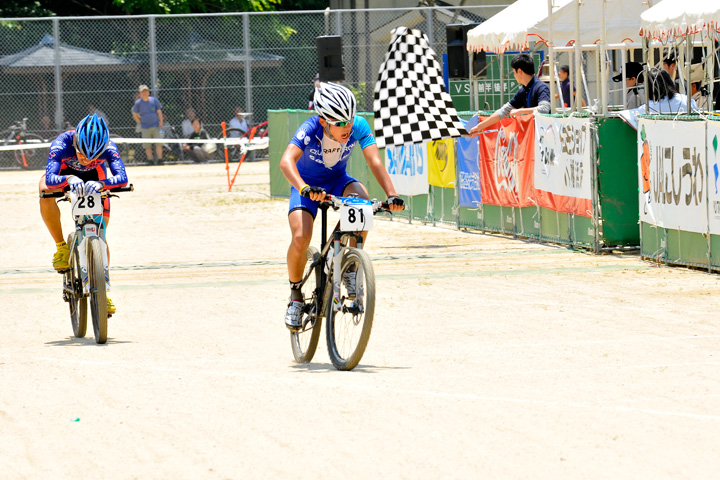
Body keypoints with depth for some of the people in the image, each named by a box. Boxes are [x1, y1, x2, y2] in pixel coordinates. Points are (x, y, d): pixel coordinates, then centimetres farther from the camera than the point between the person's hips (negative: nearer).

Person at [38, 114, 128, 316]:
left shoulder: (108, 148, -35)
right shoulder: (62, 144, -38)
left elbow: (122, 177, -47)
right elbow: (50, 178, -48)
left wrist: (100, 184, -66)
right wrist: (70, 180, -69)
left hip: (95, 178, 1)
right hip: (64, 173, -1)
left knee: (100, 235, -7)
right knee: (45, 190, -36)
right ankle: (61, 247, -21)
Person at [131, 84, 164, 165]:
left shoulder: (154, 100, 2)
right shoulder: (138, 103, -1)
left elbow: (159, 111, 6)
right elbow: (134, 114, 11)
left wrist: (161, 122, -2)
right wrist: (140, 122, 4)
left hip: (156, 126, 0)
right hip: (145, 128, 0)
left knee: (158, 144, -5)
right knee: (147, 146, 0)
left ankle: (160, 160, -2)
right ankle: (150, 160, 5)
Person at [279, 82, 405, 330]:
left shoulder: (359, 126, -25)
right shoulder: (310, 130, -33)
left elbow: (374, 161, -31)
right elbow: (286, 161, -47)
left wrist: (391, 194, -47)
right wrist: (304, 188, -65)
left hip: (338, 181, 2)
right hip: (308, 184, -2)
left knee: (362, 200, -33)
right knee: (301, 238, -25)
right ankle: (295, 293, 2)